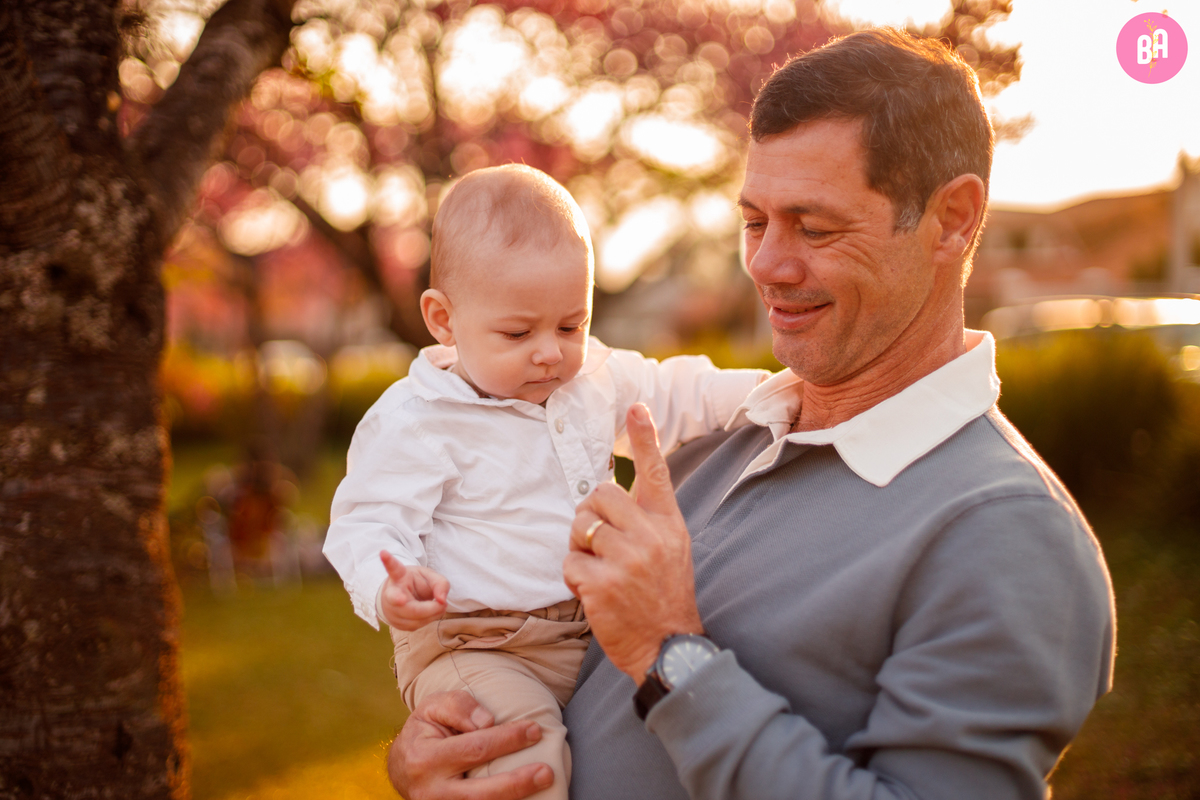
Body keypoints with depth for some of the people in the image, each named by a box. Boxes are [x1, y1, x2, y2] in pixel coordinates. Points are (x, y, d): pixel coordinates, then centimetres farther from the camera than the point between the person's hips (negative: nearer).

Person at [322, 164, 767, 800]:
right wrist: (388, 586, -34)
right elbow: (367, 524, -13)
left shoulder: (596, 377, 8)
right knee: (526, 747, -31)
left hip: (593, 628, 7)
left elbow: (674, 396, 23)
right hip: (471, 646, -7)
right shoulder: (414, 421, -12)